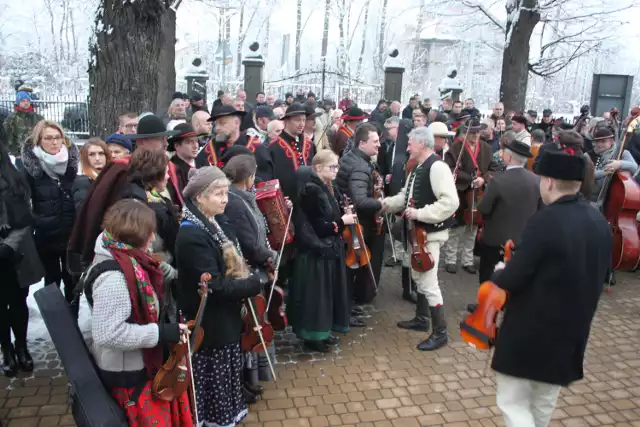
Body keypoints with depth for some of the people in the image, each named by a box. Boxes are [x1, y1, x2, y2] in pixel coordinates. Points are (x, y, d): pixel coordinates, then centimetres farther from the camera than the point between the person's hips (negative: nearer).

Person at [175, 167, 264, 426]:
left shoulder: (218, 223, 3)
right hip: (209, 326, -9)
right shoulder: (192, 236, -26)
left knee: (227, 380, 25)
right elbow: (215, 286, -28)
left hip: (226, 319, 9)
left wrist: (252, 281, -3)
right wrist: (255, 285, -19)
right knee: (215, 385, 10)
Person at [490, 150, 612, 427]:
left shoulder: (545, 221, -23)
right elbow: (598, 276, 12)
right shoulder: (600, 222, 0)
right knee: (544, 404, 24)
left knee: (513, 403, 6)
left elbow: (512, 281, -21)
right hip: (572, 332, 8)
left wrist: (499, 273, 0)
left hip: (529, 332, -7)